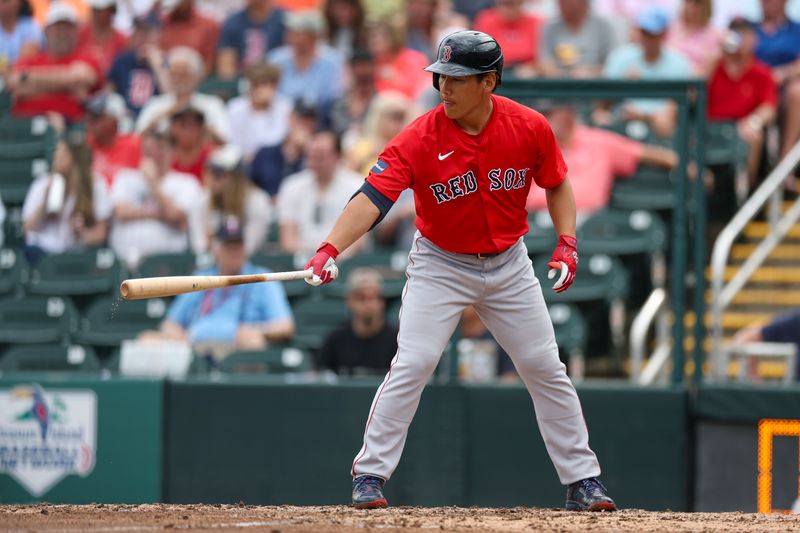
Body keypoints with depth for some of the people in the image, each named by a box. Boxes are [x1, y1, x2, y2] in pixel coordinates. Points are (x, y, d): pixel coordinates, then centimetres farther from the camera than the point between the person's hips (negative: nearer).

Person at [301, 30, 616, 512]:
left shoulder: (531, 128, -15)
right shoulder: (420, 139, -23)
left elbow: (557, 184, 3)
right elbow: (373, 198, -33)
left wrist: (567, 244, -10)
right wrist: (331, 249, -47)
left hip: (508, 264, 2)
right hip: (440, 266, -2)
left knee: (546, 368, 5)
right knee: (412, 365, -14)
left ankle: (583, 481, 16)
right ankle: (370, 475, -4)